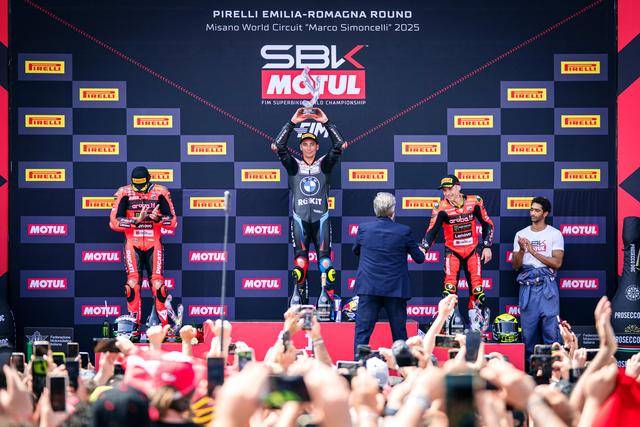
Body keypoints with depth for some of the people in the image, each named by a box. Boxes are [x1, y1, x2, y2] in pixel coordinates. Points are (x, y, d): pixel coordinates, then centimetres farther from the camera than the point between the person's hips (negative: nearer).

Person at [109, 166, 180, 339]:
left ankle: (165, 325, -4)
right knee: (133, 282, -9)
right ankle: (135, 325, -5)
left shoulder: (160, 193, 0)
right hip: (132, 244, 0)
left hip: (153, 244, 0)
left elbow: (173, 221, 2)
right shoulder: (125, 194, -2)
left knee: (157, 283, -8)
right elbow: (114, 222, -6)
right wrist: (136, 220, -17)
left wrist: (157, 218, -18)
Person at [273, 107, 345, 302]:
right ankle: (301, 299, 2)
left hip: (321, 218, 0)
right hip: (300, 218, 0)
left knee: (325, 257, -6)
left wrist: (326, 122, -6)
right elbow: (279, 146, -3)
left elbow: (338, 145, -1)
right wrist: (292, 123, -8)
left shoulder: (324, 164, 10)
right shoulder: (294, 166, 9)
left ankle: (329, 296, -6)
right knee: (300, 258, -2)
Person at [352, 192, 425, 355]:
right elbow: (420, 258, 1)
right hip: (395, 289, 0)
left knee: (362, 330, 1)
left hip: (368, 287, 0)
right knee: (399, 331, 10)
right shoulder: (404, 231, -7)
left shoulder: (364, 228, -2)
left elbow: (355, 251, 16)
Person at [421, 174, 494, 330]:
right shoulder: (441, 208, -12)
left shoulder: (475, 202, -6)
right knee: (450, 286, -15)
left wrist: (487, 246, 3)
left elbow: (487, 224, 6)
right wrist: (424, 248, -29)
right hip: (452, 251, -2)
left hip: (473, 250, 2)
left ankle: (475, 321, 10)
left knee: (477, 288, -2)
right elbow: (432, 230, -13)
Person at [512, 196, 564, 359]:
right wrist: (522, 250, -12)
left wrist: (533, 251, -12)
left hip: (547, 286, -3)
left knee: (551, 327, -7)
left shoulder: (555, 234, 3)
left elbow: (557, 263, -8)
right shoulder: (521, 235, 11)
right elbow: (516, 265, 8)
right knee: (528, 327, 3)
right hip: (527, 286, 3)